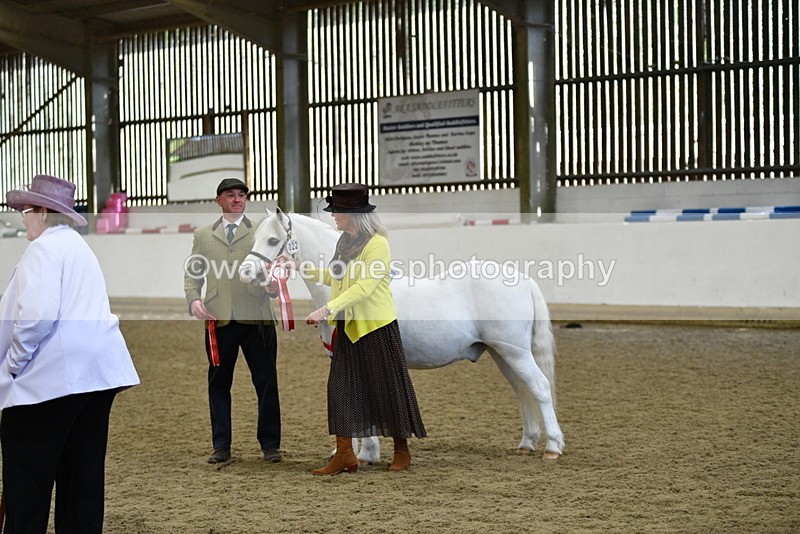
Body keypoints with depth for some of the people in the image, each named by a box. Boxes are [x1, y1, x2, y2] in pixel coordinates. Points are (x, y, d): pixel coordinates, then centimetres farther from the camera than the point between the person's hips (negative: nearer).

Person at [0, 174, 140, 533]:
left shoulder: (44, 248, -8)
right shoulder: (79, 247, 22)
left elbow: (37, 313, -20)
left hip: (52, 376, -9)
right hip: (99, 369, 10)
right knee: (83, 470, 11)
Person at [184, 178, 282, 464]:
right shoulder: (203, 235, 14)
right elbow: (192, 274, 12)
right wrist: (194, 300, -6)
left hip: (256, 319, -1)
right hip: (219, 320, 1)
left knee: (266, 382, 2)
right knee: (218, 384, 6)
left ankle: (270, 444, 11)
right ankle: (221, 445, 15)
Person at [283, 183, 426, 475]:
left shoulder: (377, 243, -17)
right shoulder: (345, 241, 9)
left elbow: (364, 287, -24)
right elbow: (333, 276, 17)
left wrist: (327, 309, -30)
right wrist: (299, 267, 11)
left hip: (376, 325, -8)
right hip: (347, 326, 8)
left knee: (388, 386, 3)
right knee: (340, 386, 3)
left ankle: (402, 451, 18)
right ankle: (344, 454, 6)